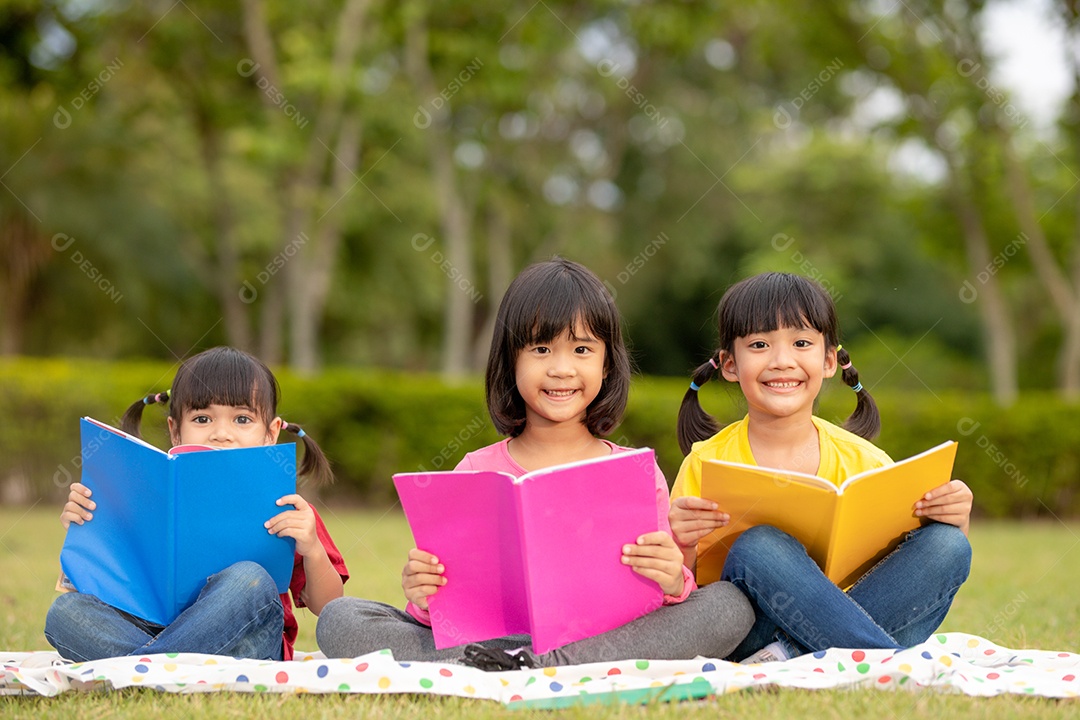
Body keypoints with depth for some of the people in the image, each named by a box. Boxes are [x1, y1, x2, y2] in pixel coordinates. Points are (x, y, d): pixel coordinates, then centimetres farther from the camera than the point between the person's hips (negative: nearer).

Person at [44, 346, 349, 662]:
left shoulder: (285, 508, 6)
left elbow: (326, 606, 3)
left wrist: (311, 550, -17)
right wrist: (82, 530, 0)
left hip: (248, 647, -3)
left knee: (249, 579, -33)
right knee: (64, 611, -19)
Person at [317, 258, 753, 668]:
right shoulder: (476, 472, 9)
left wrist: (675, 584, -20)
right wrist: (423, 594, -15)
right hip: (486, 639, 0)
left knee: (731, 603, -24)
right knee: (339, 619, -16)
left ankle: (534, 667, -33)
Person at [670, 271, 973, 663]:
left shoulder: (863, 460, 4)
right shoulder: (706, 463, -2)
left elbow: (922, 578, 6)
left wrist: (956, 520, -14)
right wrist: (682, 546, -26)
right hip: (746, 642, -3)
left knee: (948, 545, -17)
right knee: (757, 546, -32)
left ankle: (792, 658, -30)